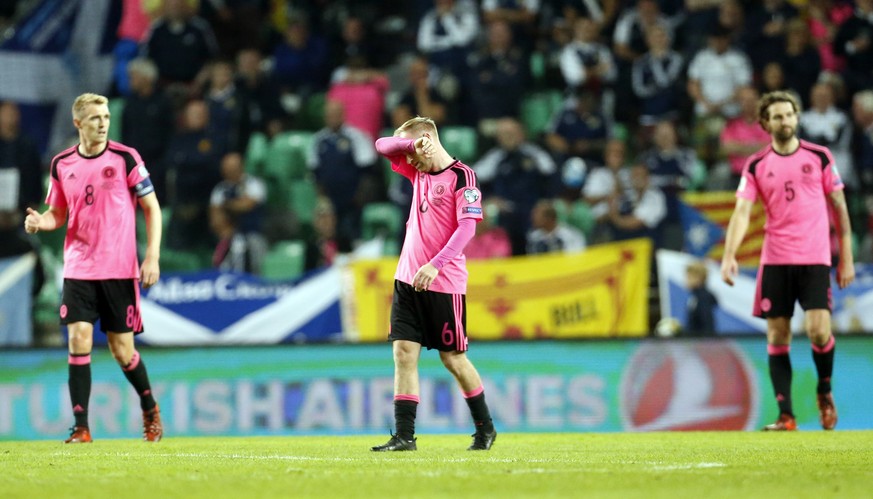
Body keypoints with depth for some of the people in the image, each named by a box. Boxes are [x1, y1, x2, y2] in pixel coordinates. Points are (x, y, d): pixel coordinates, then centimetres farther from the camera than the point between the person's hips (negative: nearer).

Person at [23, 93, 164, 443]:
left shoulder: (125, 158, -4)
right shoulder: (62, 164, 5)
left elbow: (151, 207, 1)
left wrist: (152, 257, -7)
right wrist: (40, 221, -8)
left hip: (120, 269, -2)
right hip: (78, 267, 2)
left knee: (122, 348, 2)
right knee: (78, 340, -10)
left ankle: (150, 409, 28)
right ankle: (81, 427, -5)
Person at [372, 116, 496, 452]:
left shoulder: (462, 176, -9)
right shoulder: (419, 171, 12)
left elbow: (467, 228, -17)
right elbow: (382, 146, 14)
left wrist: (435, 265, -26)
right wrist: (411, 142, -7)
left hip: (443, 283, -6)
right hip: (408, 280, 6)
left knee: (452, 358, 3)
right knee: (404, 353, -3)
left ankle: (485, 428, 19)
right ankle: (404, 436, -5)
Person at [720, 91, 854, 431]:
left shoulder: (820, 157, 4)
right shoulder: (756, 166, 5)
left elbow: (839, 207, 8)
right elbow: (742, 212, -3)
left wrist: (846, 259, 5)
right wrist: (729, 256, -17)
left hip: (815, 259, -2)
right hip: (774, 260, 2)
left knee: (818, 330, -15)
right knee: (777, 336, -1)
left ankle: (824, 391, 13)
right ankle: (786, 414, 3)